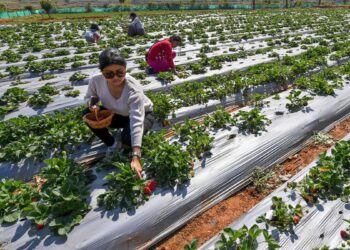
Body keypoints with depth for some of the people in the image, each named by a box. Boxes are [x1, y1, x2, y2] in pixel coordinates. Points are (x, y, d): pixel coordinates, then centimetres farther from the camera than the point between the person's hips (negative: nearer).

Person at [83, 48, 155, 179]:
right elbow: (88, 98, -1)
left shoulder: (133, 89, -39)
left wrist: (135, 157, -55)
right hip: (116, 114, 5)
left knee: (128, 138, -34)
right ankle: (111, 143, 5)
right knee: (88, 114, -19)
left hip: (142, 114, -4)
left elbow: (137, 122, -47)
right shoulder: (96, 81, -25)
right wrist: (92, 104, -29)